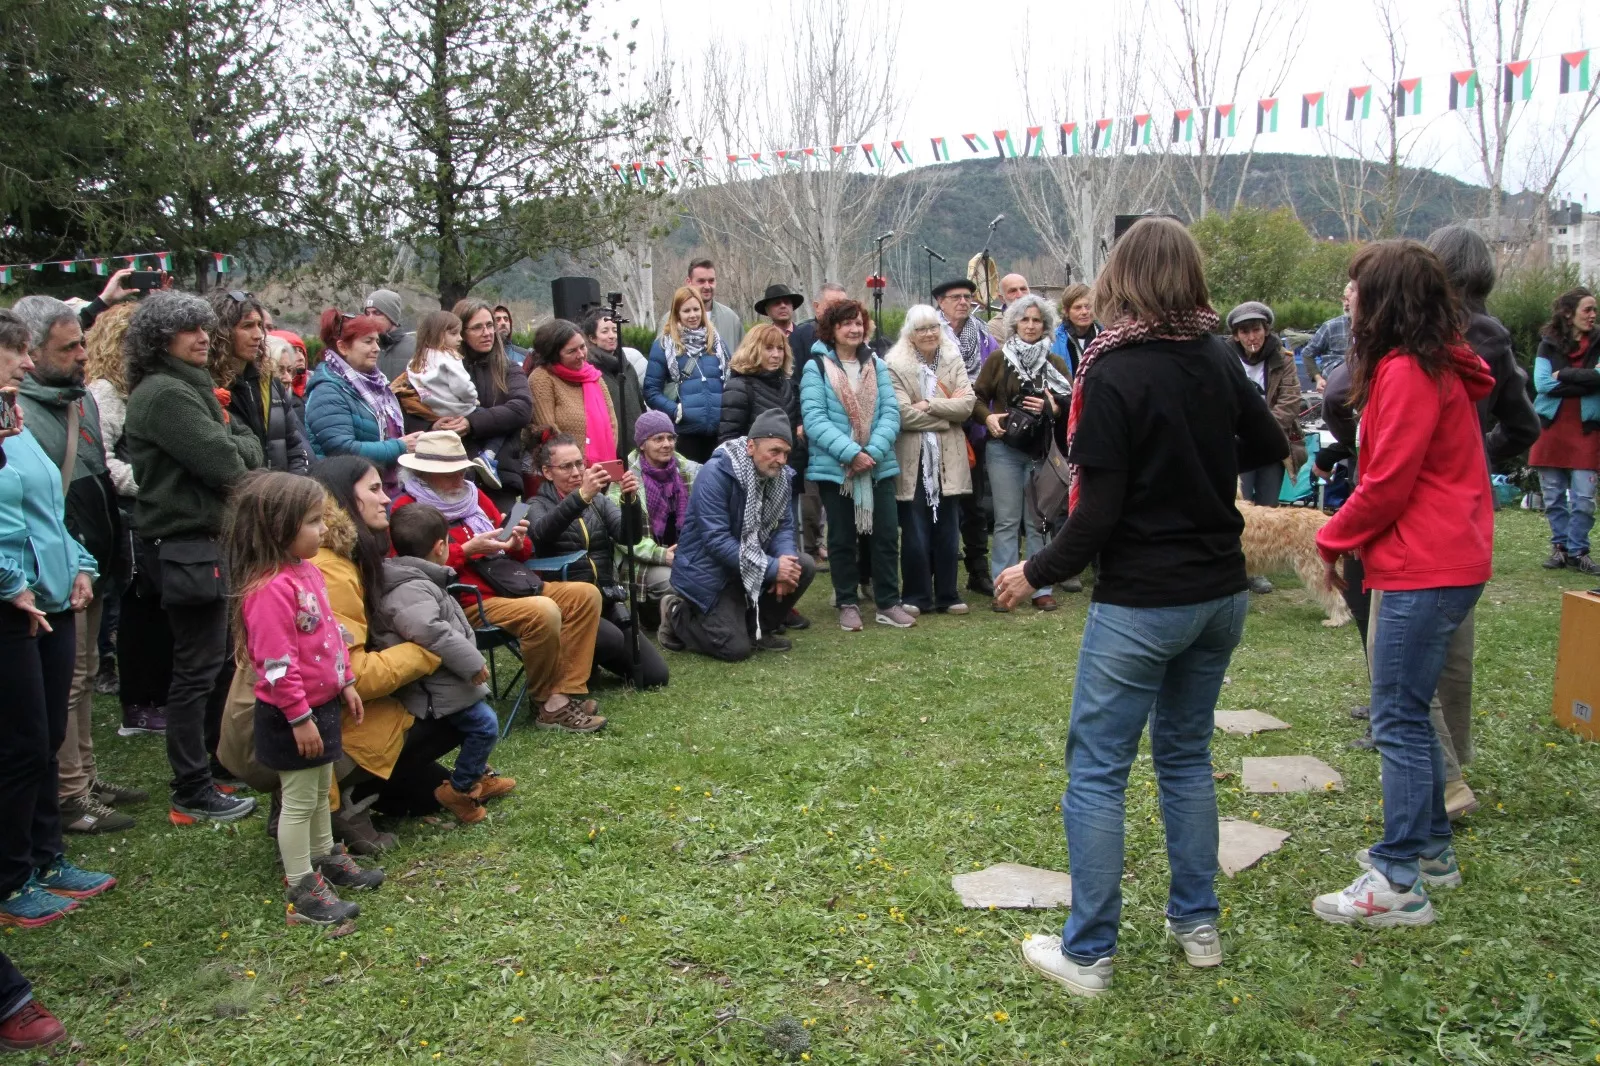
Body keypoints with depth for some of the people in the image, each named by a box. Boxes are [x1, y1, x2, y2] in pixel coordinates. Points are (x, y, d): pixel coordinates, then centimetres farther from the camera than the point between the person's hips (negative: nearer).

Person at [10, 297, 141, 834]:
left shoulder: (81, 397, 10)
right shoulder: (20, 412, -18)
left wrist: (110, 553, 17)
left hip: (93, 565, 9)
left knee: (84, 674, 18)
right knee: (65, 684, 0)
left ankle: (85, 776, 31)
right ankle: (69, 798, 10)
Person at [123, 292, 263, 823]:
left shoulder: (192, 387, 16)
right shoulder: (164, 393, -16)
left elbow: (249, 445, 11)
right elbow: (223, 464, -22)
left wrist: (230, 447, -10)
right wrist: (235, 454, -1)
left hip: (210, 539, 10)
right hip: (185, 545, -10)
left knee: (221, 658, 19)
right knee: (198, 669, -3)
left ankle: (220, 759, 34)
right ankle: (192, 793, 7)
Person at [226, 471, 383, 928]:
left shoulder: (307, 570, 5)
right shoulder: (270, 589, -26)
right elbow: (277, 664, -26)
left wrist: (345, 683, 16)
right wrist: (299, 718, -22)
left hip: (322, 703, 9)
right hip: (292, 716, -9)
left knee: (321, 790, 23)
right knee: (299, 800, 3)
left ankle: (325, 859, 40)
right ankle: (301, 891, 15)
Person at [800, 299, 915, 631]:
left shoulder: (876, 364, 9)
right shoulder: (816, 367, -3)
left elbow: (891, 413, 1)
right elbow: (814, 419, -11)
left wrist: (873, 451, -15)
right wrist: (851, 452, -21)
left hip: (879, 466, 3)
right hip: (834, 467, -3)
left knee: (886, 535, 3)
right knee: (842, 539, 8)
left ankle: (888, 604, 14)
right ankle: (847, 604, 19)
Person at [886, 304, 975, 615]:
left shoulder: (954, 361, 9)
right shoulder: (896, 365, -5)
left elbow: (967, 404, -3)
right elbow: (904, 414, -15)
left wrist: (929, 405, -14)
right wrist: (947, 414, -7)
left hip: (948, 459, 4)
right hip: (913, 460, -3)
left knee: (948, 531, 8)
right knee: (915, 533, 3)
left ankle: (947, 595, 17)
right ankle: (916, 597, 12)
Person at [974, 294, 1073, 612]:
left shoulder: (1055, 363, 8)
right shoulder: (999, 359, 4)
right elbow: (977, 395, 6)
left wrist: (1053, 409, -15)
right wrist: (987, 418, -12)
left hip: (1042, 451, 1)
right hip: (1004, 449, -1)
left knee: (1038, 522, 5)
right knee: (1007, 521, 1)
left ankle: (1041, 588, 12)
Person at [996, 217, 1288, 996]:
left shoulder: (1113, 375, -17)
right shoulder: (1219, 363, 2)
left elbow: (1099, 510, -18)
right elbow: (1270, 448, 17)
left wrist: (1037, 573, -6)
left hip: (1142, 602, -7)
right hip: (1221, 594, 7)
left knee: (1097, 772, 3)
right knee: (1186, 755, 20)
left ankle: (1087, 954, 10)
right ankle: (1197, 923, 30)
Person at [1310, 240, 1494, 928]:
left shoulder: (1407, 373, -16)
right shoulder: (1437, 366, 15)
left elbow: (1387, 484, -17)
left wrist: (1333, 541, -3)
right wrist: (1347, 536, 11)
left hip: (1423, 572, -10)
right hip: (1450, 562, 10)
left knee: (1399, 721, -5)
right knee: (1408, 714, 19)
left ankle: (1399, 884, 1)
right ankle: (1431, 850, 30)